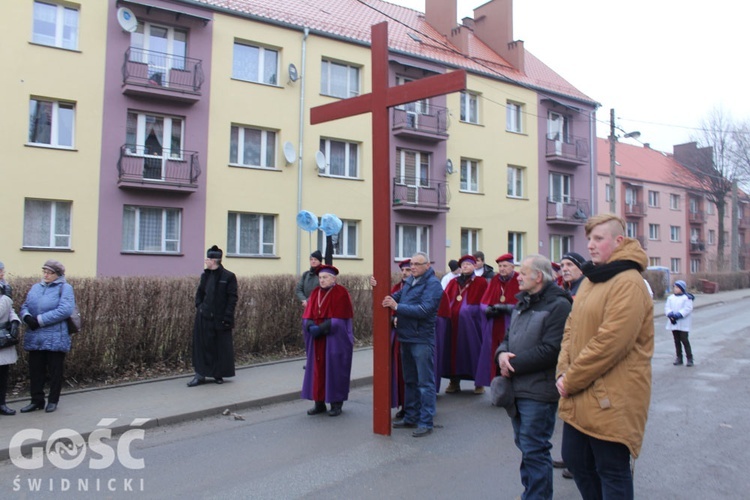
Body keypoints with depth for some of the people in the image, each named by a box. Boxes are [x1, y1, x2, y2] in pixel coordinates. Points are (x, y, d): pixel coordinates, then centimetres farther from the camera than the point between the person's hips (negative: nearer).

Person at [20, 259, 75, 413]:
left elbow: (65, 310, -17)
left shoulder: (65, 288, -5)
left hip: (55, 338, -5)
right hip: (35, 338, 5)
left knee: (55, 371, 6)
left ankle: (53, 401, 18)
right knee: (35, 370, 10)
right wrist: (27, 317, -10)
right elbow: (25, 306, 14)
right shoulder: (35, 288, 14)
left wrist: (40, 320, -19)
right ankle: (37, 400, 22)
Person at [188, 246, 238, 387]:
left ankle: (219, 375, 21)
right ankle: (200, 375, 14)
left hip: (220, 319, -5)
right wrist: (199, 307, 4)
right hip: (204, 318, 5)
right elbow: (199, 293, 19)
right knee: (202, 345, 6)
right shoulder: (205, 275, 8)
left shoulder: (228, 277, -9)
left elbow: (232, 298, -10)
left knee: (222, 347, 6)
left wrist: (227, 317, -14)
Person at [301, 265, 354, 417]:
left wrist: (322, 328, -21)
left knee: (334, 370, 1)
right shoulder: (315, 292, 9)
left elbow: (340, 318, -14)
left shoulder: (341, 293, -7)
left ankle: (336, 404, 12)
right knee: (317, 369, 7)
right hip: (317, 338, 5)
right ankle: (319, 403, 17)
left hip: (335, 339, -5)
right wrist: (311, 327, -15)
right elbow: (308, 315, 5)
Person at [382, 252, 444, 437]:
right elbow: (398, 296, 6)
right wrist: (389, 298, -15)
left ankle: (426, 422, 10)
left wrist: (397, 306, -21)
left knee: (425, 382, 1)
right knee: (410, 380, 17)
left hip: (422, 339, -8)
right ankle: (410, 418, 29)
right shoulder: (410, 281, 12)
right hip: (406, 337, 8)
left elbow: (424, 309, -22)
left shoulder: (433, 283, -11)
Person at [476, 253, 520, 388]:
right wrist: (489, 309, -11)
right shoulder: (494, 280, 10)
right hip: (494, 327, 4)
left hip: (510, 327, -4)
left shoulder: (519, 281, -2)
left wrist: (505, 308, -19)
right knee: (494, 356, 4)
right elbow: (484, 303, 10)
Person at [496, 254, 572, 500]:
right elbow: (509, 337, 17)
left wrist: (514, 364, -16)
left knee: (534, 449, -1)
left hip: (538, 391, -9)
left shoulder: (558, 305, -14)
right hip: (517, 387, 9)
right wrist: (502, 353, -5)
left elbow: (550, 350, -22)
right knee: (524, 445, 20)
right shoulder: (523, 303, 15)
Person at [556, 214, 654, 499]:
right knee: (575, 459, 18)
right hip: (580, 399, 9)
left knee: (612, 472, 6)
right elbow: (571, 329, 11)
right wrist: (563, 372, -2)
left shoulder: (628, 283, -17)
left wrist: (571, 380, -16)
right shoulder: (590, 280, 12)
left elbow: (609, 342, -24)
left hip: (611, 400, -9)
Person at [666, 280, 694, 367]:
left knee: (684, 340, -6)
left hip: (683, 324, -5)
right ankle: (679, 358, 19)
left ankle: (689, 358, 4)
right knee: (677, 341, 11)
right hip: (673, 323, 5)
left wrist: (678, 315, -22)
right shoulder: (670, 298, 10)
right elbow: (667, 307, 3)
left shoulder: (687, 298, -6)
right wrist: (670, 315, -15)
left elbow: (687, 309, -14)